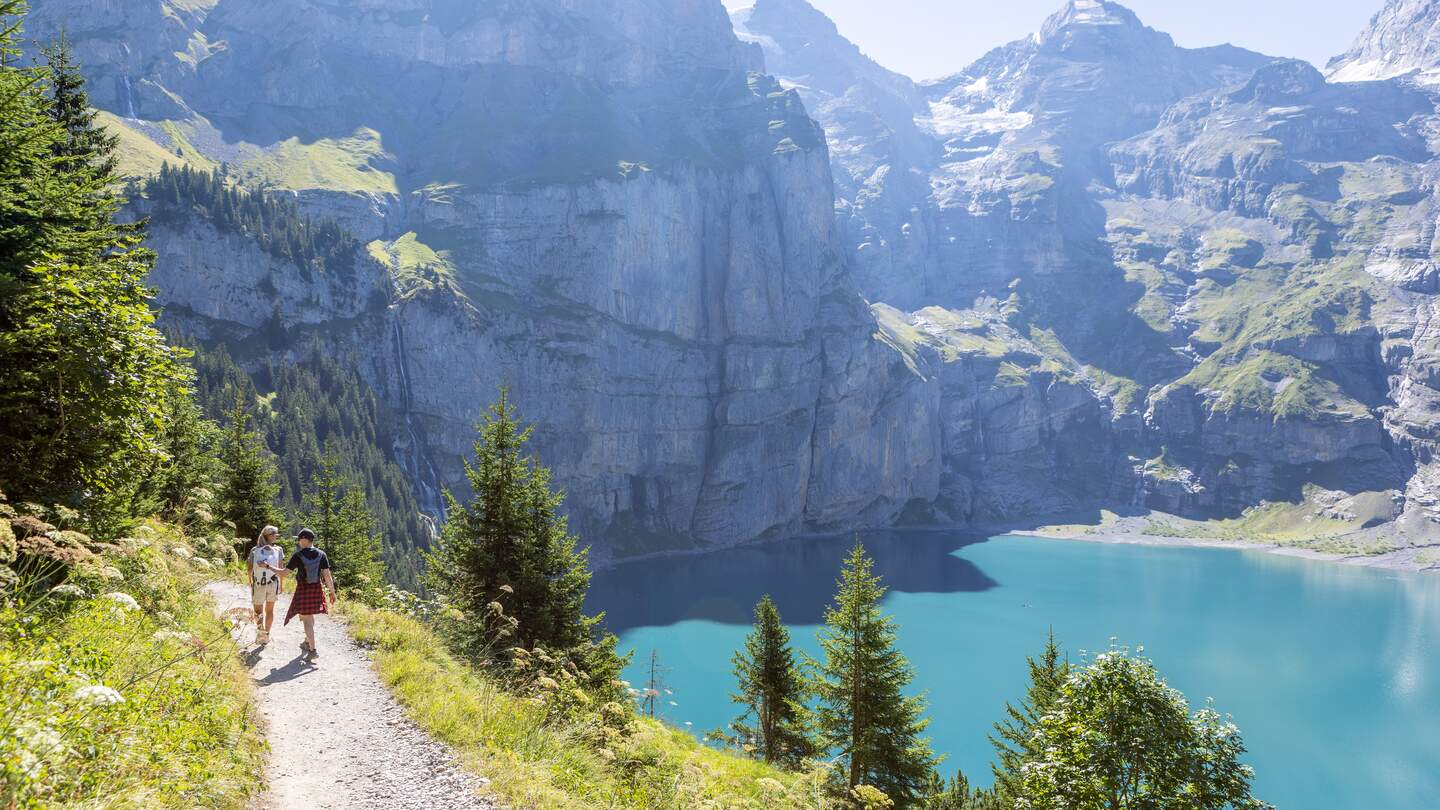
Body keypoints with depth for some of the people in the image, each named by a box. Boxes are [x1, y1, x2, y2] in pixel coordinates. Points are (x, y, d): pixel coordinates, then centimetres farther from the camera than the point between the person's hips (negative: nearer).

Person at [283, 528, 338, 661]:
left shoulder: (298, 555, -12)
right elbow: (327, 575, -5)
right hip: (317, 589, 5)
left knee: (307, 619, -3)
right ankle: (307, 642, 41)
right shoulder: (321, 554, -2)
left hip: (303, 589, -5)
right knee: (310, 616, 25)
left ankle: (313, 650, -9)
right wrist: (332, 592, 1)